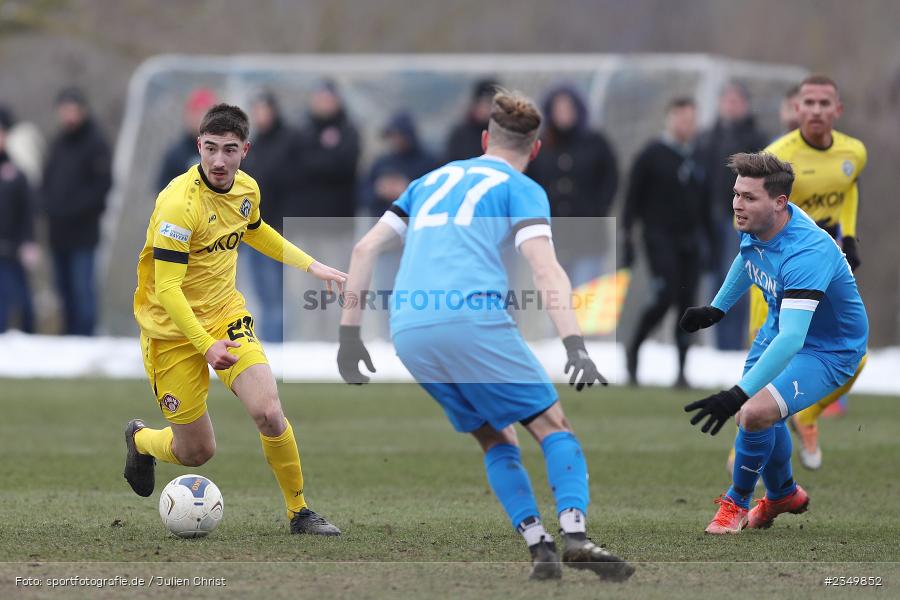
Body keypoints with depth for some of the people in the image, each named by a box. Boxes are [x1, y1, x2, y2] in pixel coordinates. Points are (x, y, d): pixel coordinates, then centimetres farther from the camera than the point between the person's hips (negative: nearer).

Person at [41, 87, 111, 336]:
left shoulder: (95, 143, -6)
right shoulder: (59, 143, 15)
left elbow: (102, 184, -12)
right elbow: (47, 179, 19)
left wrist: (74, 209, -17)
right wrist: (47, 204, 0)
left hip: (83, 232, -7)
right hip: (58, 231, 7)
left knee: (82, 287, -8)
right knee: (64, 287, 9)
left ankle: (84, 333, -6)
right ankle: (70, 331, 16)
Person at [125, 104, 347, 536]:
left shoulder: (247, 189, -2)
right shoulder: (179, 203, -25)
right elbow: (167, 290, -27)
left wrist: (312, 265, 20)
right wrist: (206, 347, -34)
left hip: (226, 314, 5)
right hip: (174, 330, -5)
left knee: (268, 413, -18)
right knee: (197, 453, 3)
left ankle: (299, 512, 2)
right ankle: (140, 439, 38)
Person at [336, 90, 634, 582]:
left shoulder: (432, 180, 29)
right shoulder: (521, 189, 11)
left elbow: (365, 248, 23)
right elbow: (547, 271, -5)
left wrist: (349, 333, 23)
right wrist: (575, 347, -14)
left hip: (406, 330, 5)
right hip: (472, 316, -5)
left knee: (495, 439, 17)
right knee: (553, 426, 0)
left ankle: (539, 546, 2)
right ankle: (574, 535, -21)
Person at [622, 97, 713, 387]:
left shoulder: (698, 157, 13)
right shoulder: (652, 155, -1)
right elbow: (633, 197, -2)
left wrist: (710, 240, 16)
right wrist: (627, 237, -8)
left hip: (690, 242, 5)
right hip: (661, 239, -5)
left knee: (687, 303, 0)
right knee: (665, 298, -16)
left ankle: (681, 370, 4)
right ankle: (634, 348, 7)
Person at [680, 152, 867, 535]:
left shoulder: (807, 254, -40)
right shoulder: (756, 226, -14)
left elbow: (791, 339, -48)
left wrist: (738, 395, -54)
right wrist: (717, 309, 21)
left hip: (828, 349, -9)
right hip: (780, 328, 9)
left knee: (755, 413, -25)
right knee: (755, 412, 20)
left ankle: (737, 502, 2)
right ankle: (783, 494, 49)